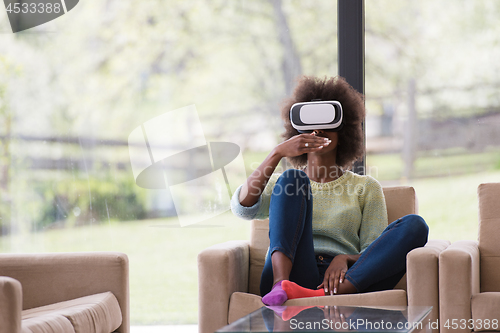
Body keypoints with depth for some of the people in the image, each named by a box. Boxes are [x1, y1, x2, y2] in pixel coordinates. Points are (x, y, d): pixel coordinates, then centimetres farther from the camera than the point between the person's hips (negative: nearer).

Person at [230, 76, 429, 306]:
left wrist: (345, 259, -12)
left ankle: (324, 296, -39)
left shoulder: (366, 187, 24)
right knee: (290, 179, -14)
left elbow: (376, 252, 12)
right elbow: (242, 208, 2)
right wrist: (278, 153, -7)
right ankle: (280, 286, -38)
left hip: (347, 282, 1)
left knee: (414, 226, -21)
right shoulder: (281, 182, 24)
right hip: (294, 276, -1)